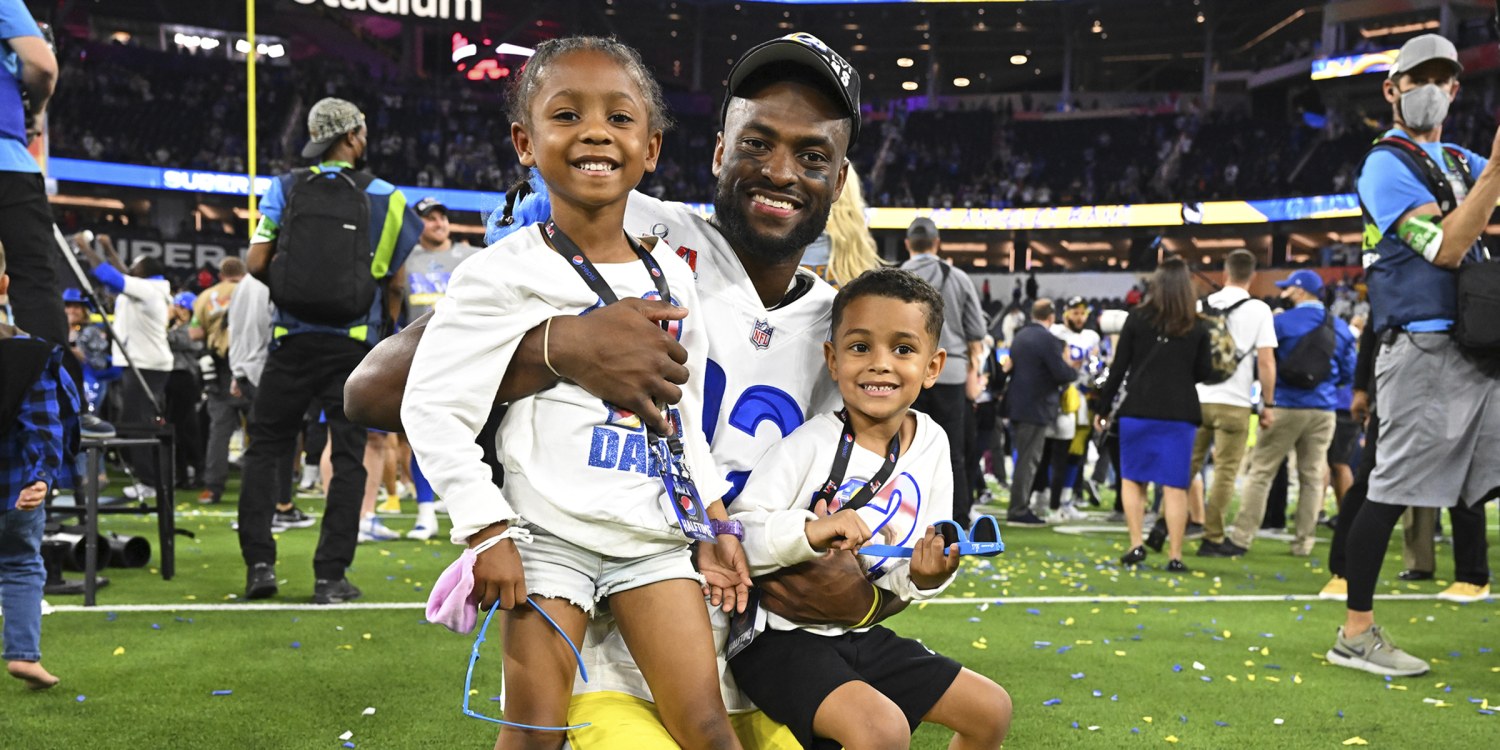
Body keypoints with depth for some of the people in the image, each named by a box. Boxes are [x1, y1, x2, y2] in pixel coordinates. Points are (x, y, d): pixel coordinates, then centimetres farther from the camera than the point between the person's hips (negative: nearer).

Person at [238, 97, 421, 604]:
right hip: (354, 344, -1)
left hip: (293, 339, 1)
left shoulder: (286, 188, 2)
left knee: (265, 448, 13)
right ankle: (331, 577, 4)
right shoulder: (385, 199, 1)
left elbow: (256, 263, -4)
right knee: (349, 457, 5)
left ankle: (259, 563, 7)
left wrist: (291, 286, 14)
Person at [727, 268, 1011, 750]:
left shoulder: (931, 444, 0)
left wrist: (924, 577, -14)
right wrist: (809, 532, -36)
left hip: (858, 635, 7)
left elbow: (901, 581, 7)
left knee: (991, 709, 11)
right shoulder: (813, 443, -18)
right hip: (780, 638, -7)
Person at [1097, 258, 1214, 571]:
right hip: (1180, 413, 1)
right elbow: (1203, 373, 6)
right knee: (1174, 485, 2)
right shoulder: (1196, 327, 3)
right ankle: (1175, 555, 2)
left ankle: (1136, 544, 2)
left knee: (1132, 478, 12)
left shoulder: (1137, 318, 1)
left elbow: (1119, 367, 1)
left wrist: (1104, 409, 8)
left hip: (1138, 410, 0)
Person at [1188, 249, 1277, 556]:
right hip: (1234, 403, -3)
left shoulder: (1202, 305, 5)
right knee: (1225, 473, 4)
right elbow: (1266, 362, -8)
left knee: (1188, 465, 13)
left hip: (1197, 398, 3)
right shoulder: (1259, 310, -5)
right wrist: (1268, 405, 0)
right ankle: (1211, 538, 4)